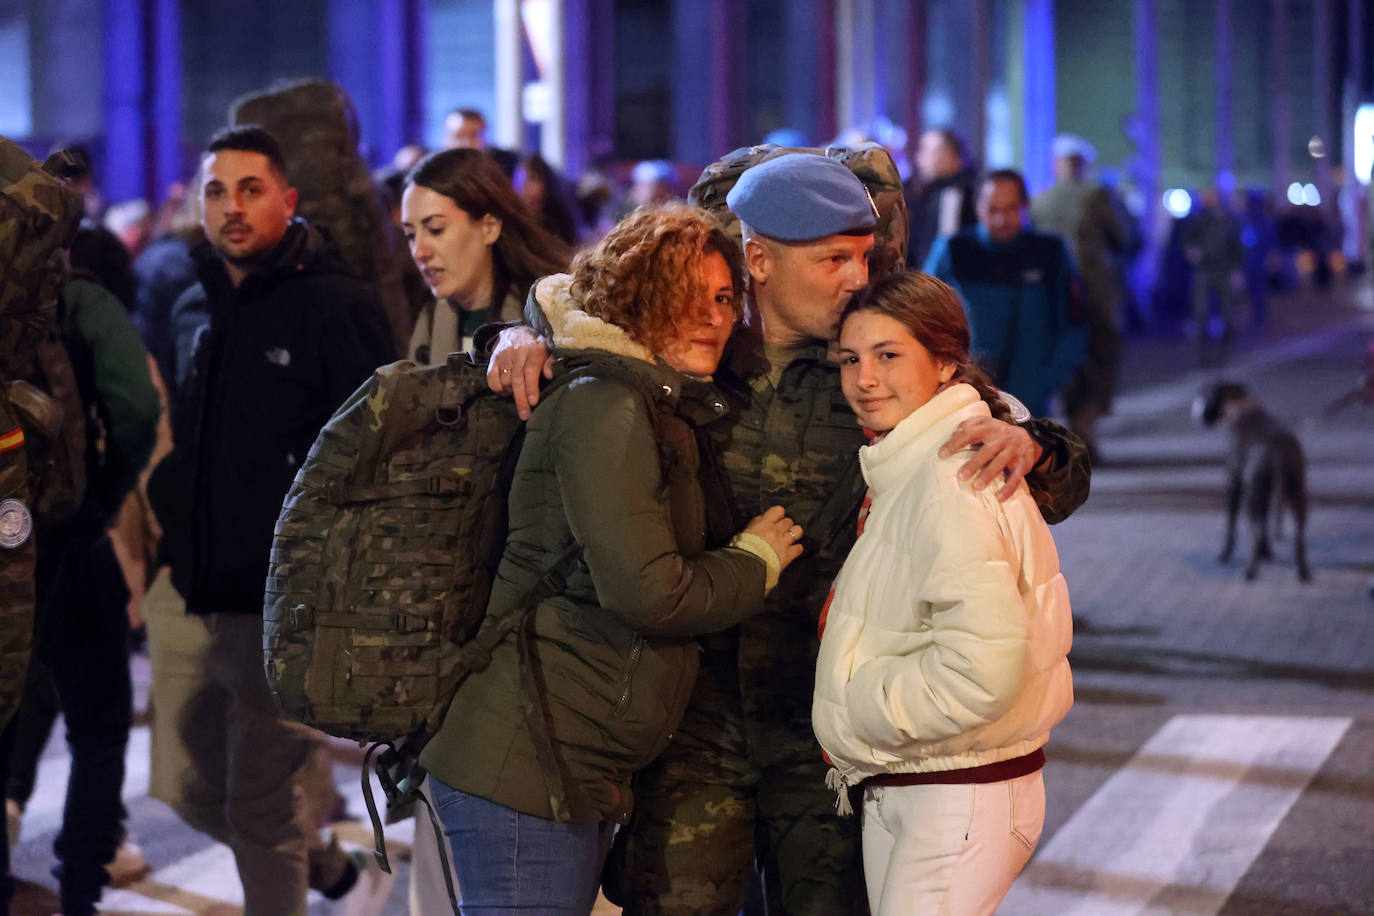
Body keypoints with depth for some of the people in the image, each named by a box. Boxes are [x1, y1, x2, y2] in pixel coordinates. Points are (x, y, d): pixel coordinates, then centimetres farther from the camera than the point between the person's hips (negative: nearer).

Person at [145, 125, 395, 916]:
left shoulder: (335, 305, -11)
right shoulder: (195, 309, 11)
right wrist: (161, 551, 15)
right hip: (191, 599, 7)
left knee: (259, 804, -1)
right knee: (200, 792, 17)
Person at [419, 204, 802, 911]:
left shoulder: (658, 409, 19)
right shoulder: (606, 408, -14)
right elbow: (648, 591, -21)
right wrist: (756, 559, -4)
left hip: (584, 770, 11)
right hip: (527, 765, -11)